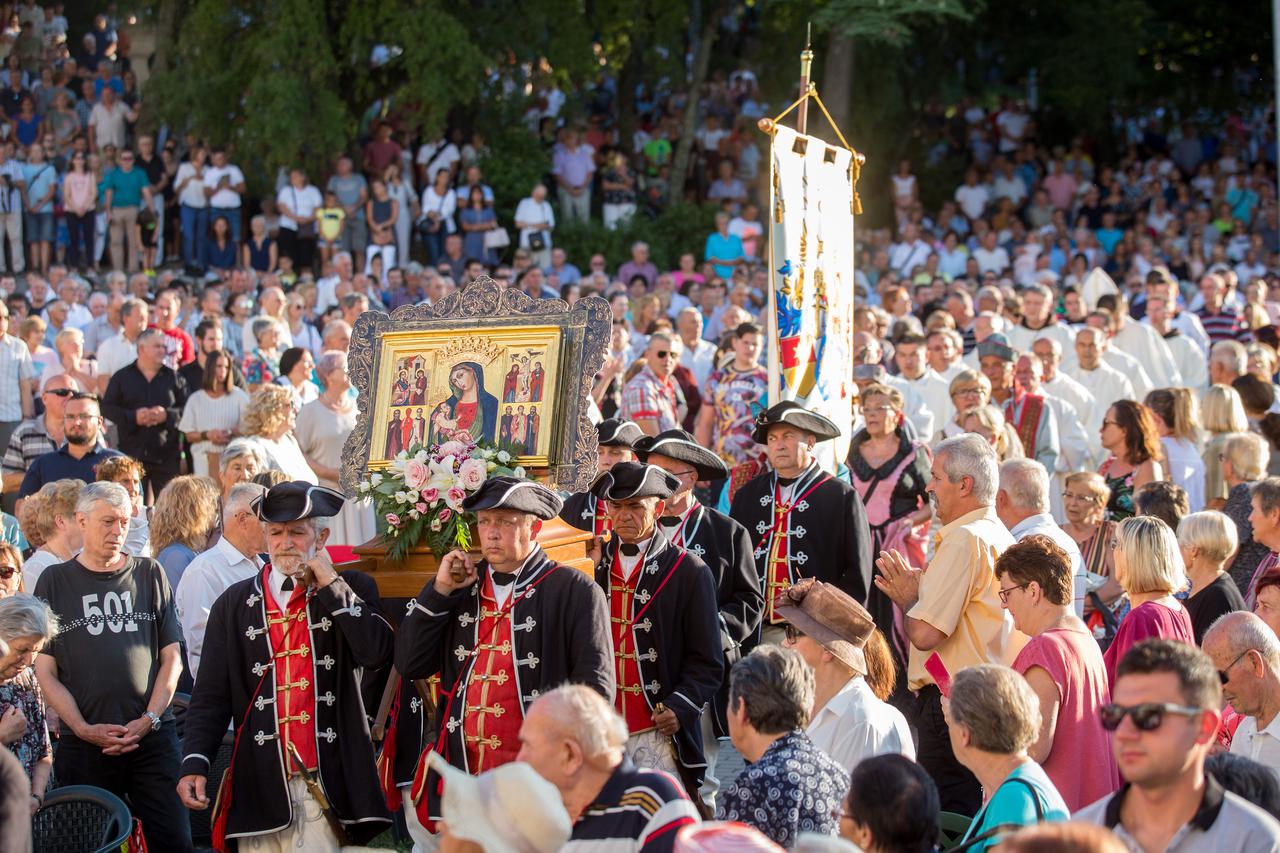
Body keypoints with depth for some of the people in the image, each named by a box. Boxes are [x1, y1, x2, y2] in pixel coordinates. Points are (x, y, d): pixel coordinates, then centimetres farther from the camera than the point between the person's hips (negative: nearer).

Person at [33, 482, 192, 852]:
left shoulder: (149, 575, 11)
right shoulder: (55, 581, 7)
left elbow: (172, 658, 9)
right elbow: (45, 671, 3)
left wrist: (149, 720, -5)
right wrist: (84, 729, -9)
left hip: (153, 738, 1)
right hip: (82, 746, -1)